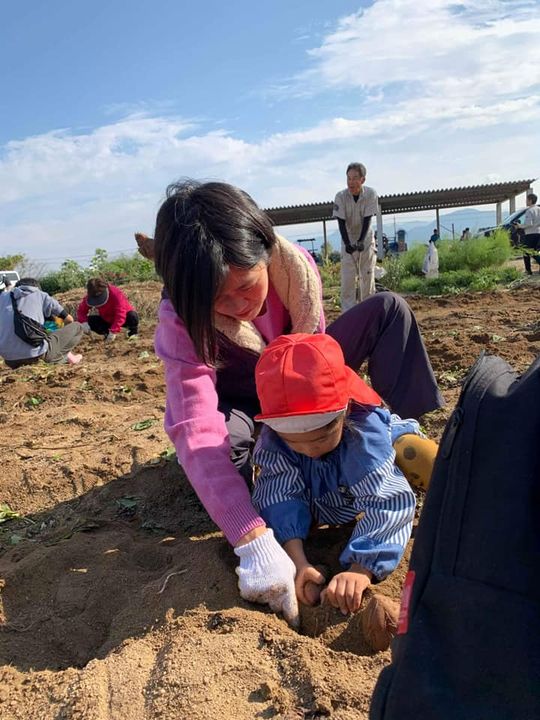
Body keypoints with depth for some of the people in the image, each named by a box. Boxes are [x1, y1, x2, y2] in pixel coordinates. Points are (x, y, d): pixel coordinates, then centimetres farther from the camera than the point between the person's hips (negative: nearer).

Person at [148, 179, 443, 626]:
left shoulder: (296, 266, -26)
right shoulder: (181, 319, -34)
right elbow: (197, 432, -45)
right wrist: (255, 542, -55)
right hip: (237, 403, -3)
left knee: (389, 309, -12)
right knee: (226, 436, -41)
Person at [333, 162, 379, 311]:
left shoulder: (371, 194, -13)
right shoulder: (340, 196, -14)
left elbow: (367, 220, -15)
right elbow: (341, 223, -16)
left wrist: (361, 241, -28)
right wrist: (347, 243, -29)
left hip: (366, 240, 1)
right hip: (348, 241, 0)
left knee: (368, 278, 2)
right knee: (347, 280, -7)